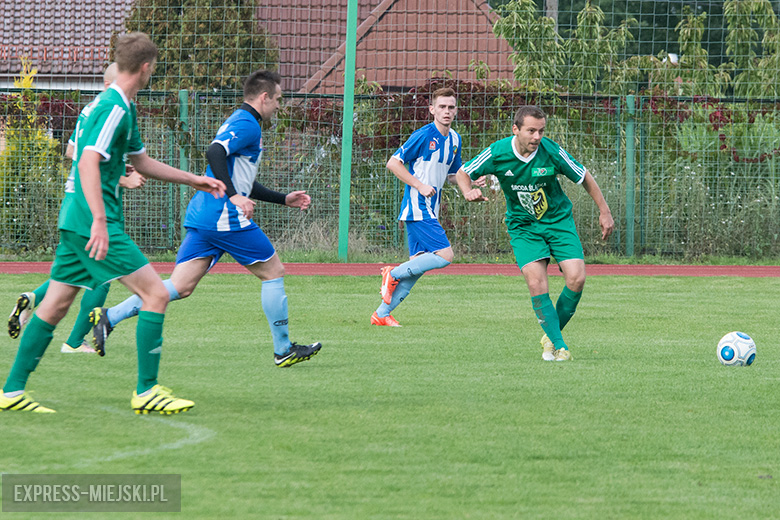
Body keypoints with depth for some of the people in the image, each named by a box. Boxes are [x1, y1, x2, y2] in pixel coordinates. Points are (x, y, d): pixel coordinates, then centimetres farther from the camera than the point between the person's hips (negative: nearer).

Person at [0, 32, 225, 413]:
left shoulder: (123, 108, 19)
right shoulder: (113, 108, -13)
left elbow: (141, 162, 32)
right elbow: (89, 162, -24)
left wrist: (194, 180, 34)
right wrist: (100, 221, -31)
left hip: (77, 222, 10)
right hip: (92, 219, -10)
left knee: (55, 304, 11)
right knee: (155, 294, -9)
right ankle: (146, 392, -7)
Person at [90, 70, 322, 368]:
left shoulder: (237, 122, 26)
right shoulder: (247, 125, -7)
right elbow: (215, 153, -24)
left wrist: (284, 199, 35)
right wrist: (234, 195, -29)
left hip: (201, 217, 9)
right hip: (226, 219, -9)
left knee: (180, 287, 1)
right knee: (273, 272, 5)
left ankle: (109, 318, -12)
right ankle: (283, 351, 11)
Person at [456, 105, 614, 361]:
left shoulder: (551, 151, -18)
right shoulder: (497, 153, -16)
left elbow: (584, 177, -2)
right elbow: (463, 173, 0)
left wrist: (604, 212, 2)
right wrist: (469, 192, -22)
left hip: (558, 220, 0)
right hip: (523, 225, 0)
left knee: (576, 278, -15)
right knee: (536, 282, -19)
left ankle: (552, 335, 6)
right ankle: (558, 345, -10)